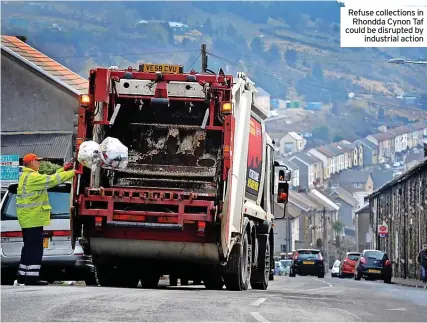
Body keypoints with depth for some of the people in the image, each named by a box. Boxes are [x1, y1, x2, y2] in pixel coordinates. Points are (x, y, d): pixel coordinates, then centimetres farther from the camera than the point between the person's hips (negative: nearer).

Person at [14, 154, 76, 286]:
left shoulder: (27, 176, 16)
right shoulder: (33, 177, -17)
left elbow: (48, 179, 19)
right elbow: (52, 180, -21)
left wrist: (63, 169, 16)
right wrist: (72, 173, -12)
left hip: (27, 218, 11)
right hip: (33, 217, -11)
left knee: (29, 247, 15)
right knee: (35, 249, -8)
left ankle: (22, 277, 19)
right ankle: (32, 278, -9)